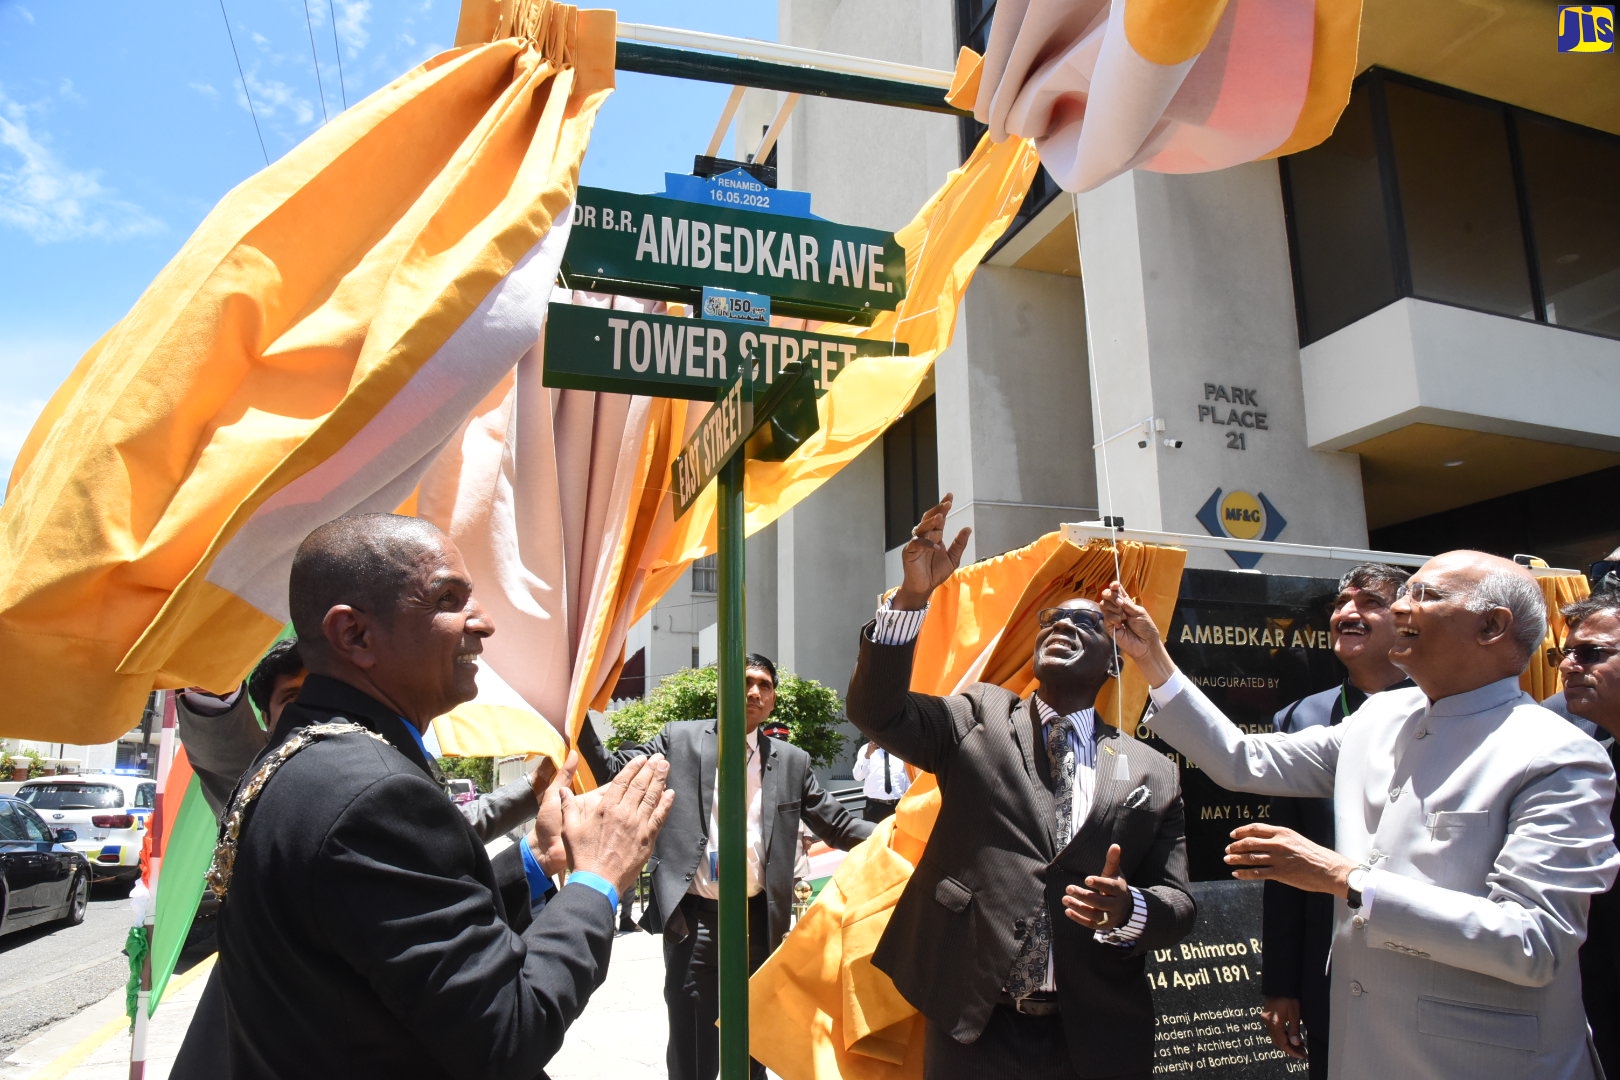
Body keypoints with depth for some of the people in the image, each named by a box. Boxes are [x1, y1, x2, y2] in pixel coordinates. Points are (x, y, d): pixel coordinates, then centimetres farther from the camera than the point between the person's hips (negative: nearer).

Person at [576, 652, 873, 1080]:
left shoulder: (791, 761, 6)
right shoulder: (680, 739, 0)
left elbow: (837, 824, 7)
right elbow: (613, 772, -1)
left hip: (758, 921, 2)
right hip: (694, 919, -2)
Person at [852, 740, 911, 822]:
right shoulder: (866, 749, 2)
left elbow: (908, 780, 13)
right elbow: (858, 777, -12)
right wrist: (867, 755, -27)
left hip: (898, 806, 2)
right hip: (874, 807, -2)